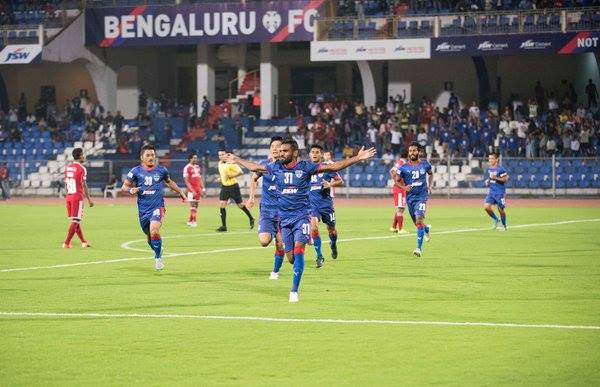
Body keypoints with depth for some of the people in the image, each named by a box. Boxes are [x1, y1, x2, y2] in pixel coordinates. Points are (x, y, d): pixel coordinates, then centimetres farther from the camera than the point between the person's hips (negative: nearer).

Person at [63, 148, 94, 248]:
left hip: (69, 197, 8)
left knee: (75, 220, 15)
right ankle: (66, 243, -9)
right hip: (78, 197, -8)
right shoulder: (81, 169, -12)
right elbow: (84, 185, -14)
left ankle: (83, 242, 25)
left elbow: (66, 184, 14)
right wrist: (89, 199, -8)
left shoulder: (67, 168, 10)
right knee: (75, 221, -4)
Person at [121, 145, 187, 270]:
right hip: (143, 209, 2)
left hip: (157, 207, -2)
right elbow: (124, 187, 5)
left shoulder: (161, 170, 3)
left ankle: (158, 257, -7)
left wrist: (180, 192, 28)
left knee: (154, 231, -24)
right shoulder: (136, 171, 0)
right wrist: (131, 190, -16)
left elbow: (169, 182, 23)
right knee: (149, 236, 11)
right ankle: (158, 252, 39)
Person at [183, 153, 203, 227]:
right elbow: (186, 181, -12)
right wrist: (192, 190, -18)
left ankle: (190, 221, 18)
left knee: (196, 205, 9)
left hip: (198, 190, 7)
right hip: (192, 190, -7)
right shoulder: (187, 168, -9)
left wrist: (201, 189, 13)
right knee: (193, 205, -8)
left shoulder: (197, 167, 14)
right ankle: (194, 221, -6)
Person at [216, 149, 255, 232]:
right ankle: (223, 226, -5)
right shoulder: (220, 163, 7)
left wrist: (232, 175, -24)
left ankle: (251, 219, 28)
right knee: (221, 205, -7)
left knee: (240, 205, 5)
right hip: (224, 187, 6)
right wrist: (220, 178, 11)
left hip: (233, 186, -6)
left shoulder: (231, 164, -16)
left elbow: (240, 172, -20)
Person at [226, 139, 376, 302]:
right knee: (291, 257, 0)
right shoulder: (276, 167, 4)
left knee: (298, 249, -19)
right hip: (284, 217, 4)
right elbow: (254, 167, 21)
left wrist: (357, 158, -13)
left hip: (301, 215, -4)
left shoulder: (305, 167, -6)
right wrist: (236, 160, 31)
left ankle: (294, 291, -19)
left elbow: (333, 167, -7)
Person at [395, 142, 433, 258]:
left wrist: (430, 186, 8)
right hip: (410, 197, 2)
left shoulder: (425, 164, 2)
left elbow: (430, 174, 22)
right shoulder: (404, 168, -1)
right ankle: (427, 228, 50)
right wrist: (404, 187, -13)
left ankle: (419, 248, -21)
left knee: (419, 219, -19)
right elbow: (397, 181, 7)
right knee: (417, 223, 12)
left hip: (422, 196, -2)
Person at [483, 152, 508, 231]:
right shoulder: (489, 169, 9)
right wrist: (488, 181, 3)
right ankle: (495, 220, 14)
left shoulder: (500, 169, -13)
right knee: (486, 206, -9)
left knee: (500, 209, 0)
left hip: (500, 192, -6)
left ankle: (504, 226, 20)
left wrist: (496, 178, -23)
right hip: (492, 191, 6)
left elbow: (505, 179, -12)